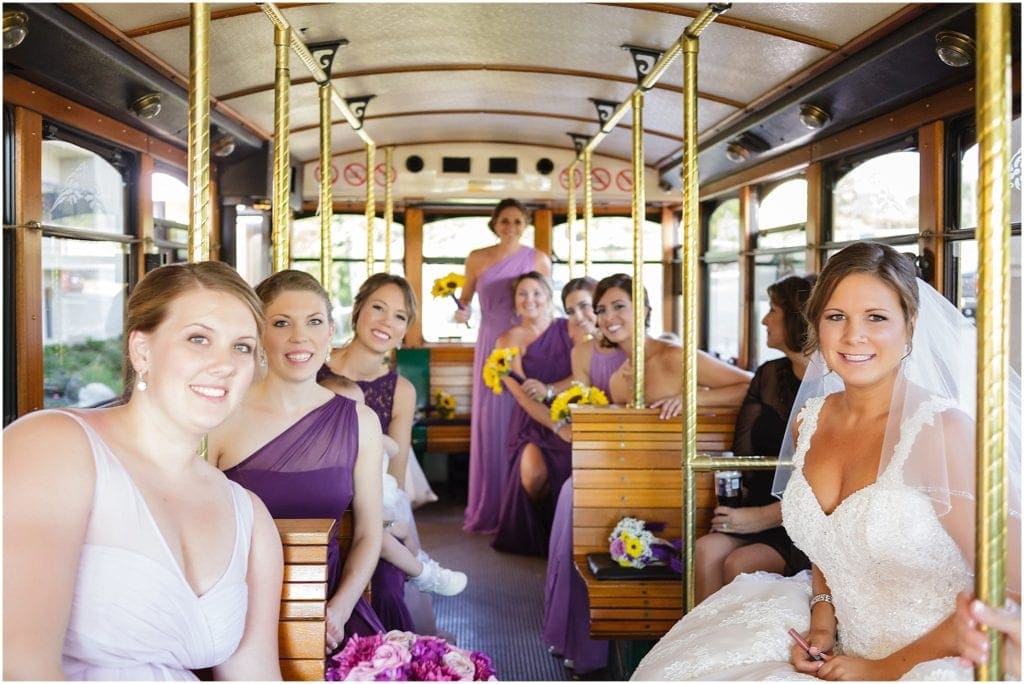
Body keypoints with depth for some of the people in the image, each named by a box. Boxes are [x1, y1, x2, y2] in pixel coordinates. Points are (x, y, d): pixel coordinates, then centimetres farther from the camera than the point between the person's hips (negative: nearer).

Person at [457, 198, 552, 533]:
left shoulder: (538, 259, 5)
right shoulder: (477, 258, 7)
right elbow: (465, 297, 13)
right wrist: (462, 311, -9)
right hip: (491, 347, 1)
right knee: (490, 421, -1)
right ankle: (489, 509, 8)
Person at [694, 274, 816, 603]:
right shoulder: (769, 374, 12)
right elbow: (744, 451, 12)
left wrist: (763, 517, -16)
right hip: (759, 508, 5)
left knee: (740, 563, -26)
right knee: (707, 549, -21)